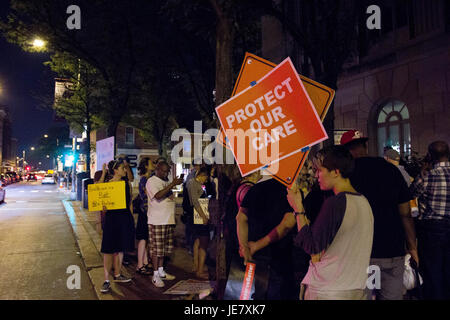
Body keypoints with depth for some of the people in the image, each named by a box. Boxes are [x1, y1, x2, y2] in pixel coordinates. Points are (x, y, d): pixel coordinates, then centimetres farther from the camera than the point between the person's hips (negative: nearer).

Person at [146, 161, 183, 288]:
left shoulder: (166, 181, 18)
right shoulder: (151, 181, -7)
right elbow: (158, 196, -24)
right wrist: (172, 184, -24)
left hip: (168, 220, 8)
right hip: (157, 220, -8)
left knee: (164, 248, 13)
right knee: (156, 248, -3)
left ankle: (161, 271, 25)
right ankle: (155, 275, 5)